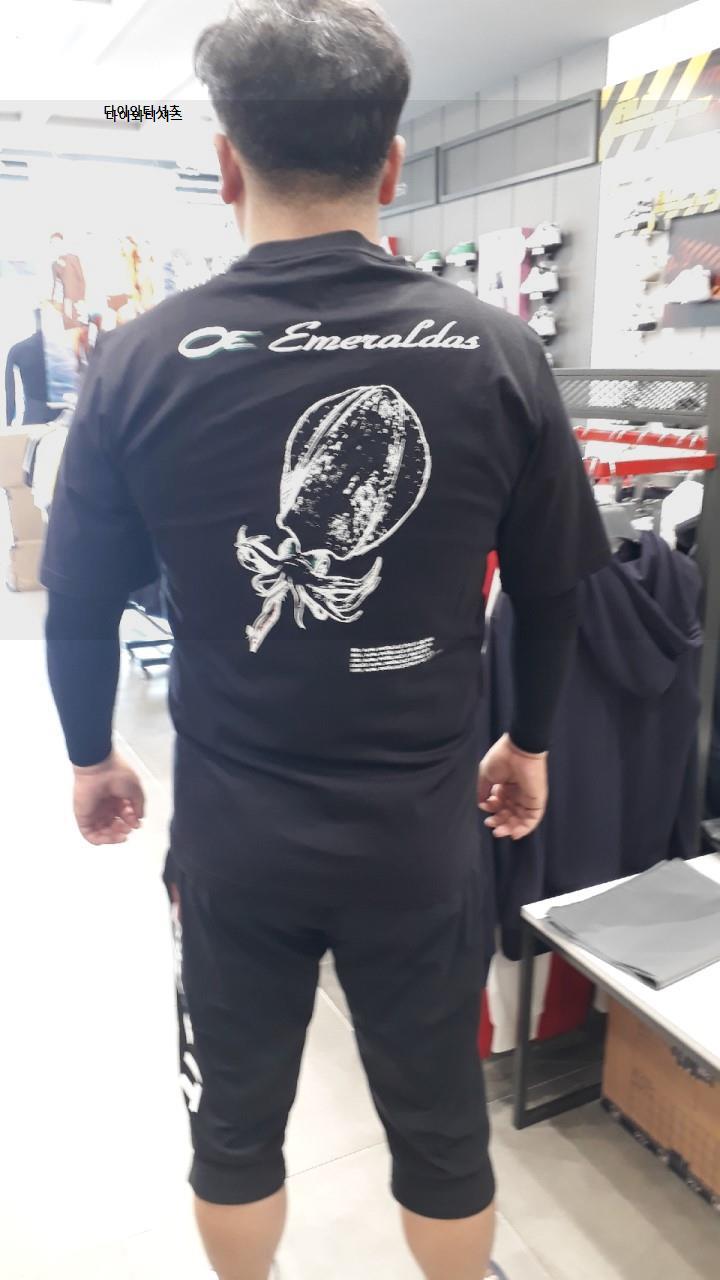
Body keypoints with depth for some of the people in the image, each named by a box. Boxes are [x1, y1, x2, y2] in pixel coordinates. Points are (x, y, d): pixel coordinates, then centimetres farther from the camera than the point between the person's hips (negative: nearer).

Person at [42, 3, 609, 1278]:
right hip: (422, 829, 1)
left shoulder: (142, 363, -10)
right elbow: (551, 587, 0)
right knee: (441, 1126, 24)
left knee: (235, 1121, 25)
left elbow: (80, 601, -2)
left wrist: (91, 757, 16)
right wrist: (528, 742, 17)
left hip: (233, 833, 0)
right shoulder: (497, 354, -9)